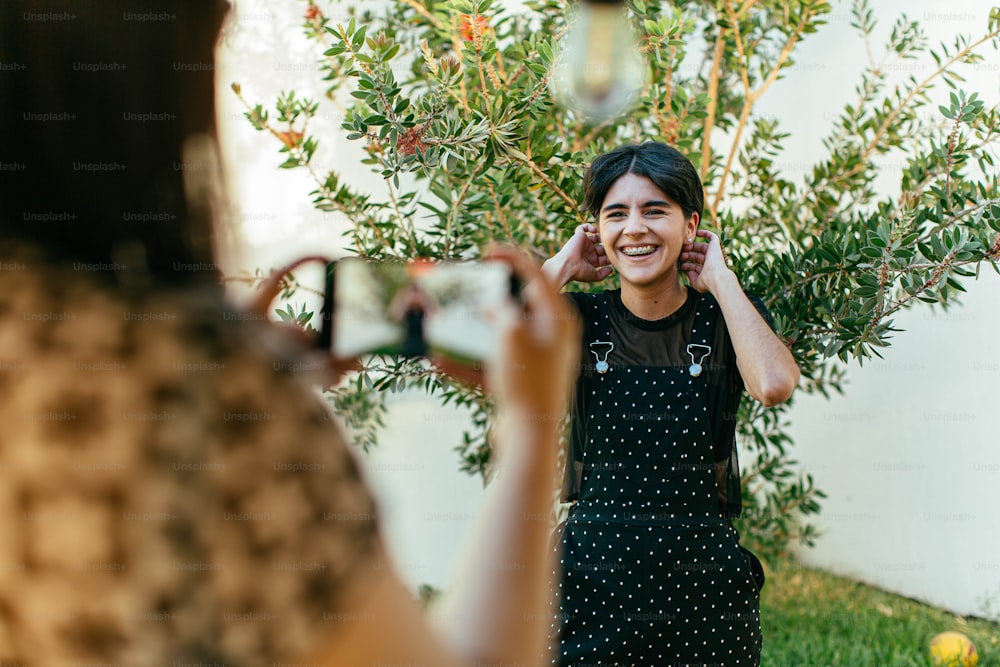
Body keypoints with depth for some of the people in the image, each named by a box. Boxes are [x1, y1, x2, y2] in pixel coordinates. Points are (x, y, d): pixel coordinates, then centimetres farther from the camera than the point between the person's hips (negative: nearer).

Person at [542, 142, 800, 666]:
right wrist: (561, 267, -7)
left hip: (704, 583, 0)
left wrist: (720, 278, -11)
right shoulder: (580, 319, 2)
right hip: (593, 579, 0)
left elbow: (774, 385, -22)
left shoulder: (726, 317, 1)